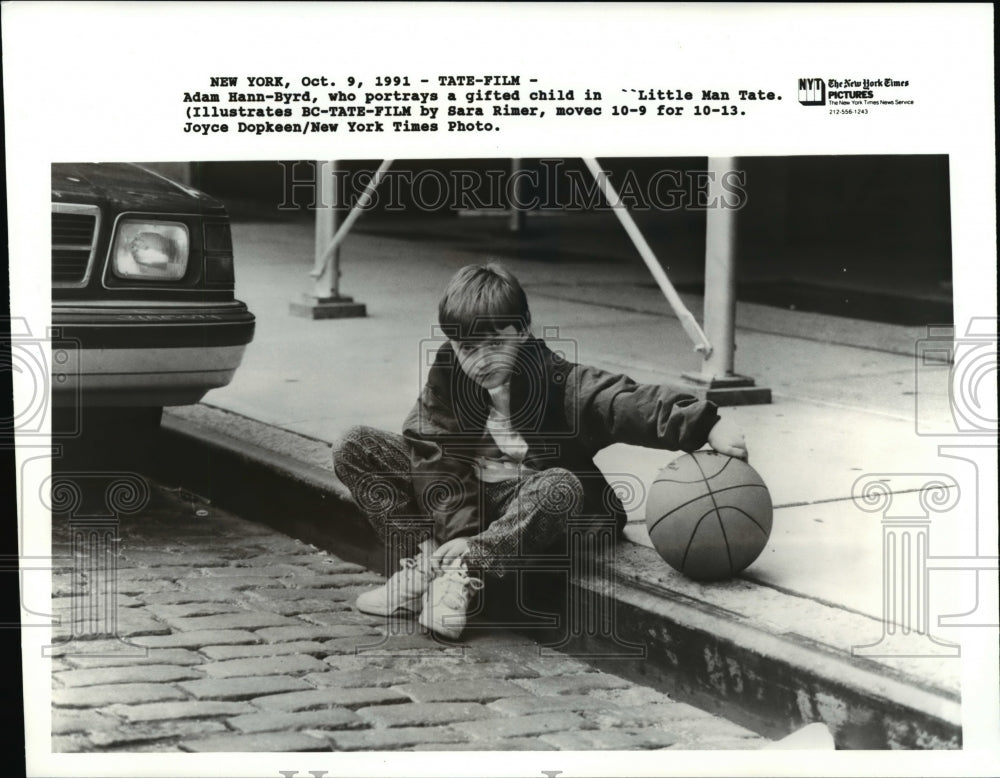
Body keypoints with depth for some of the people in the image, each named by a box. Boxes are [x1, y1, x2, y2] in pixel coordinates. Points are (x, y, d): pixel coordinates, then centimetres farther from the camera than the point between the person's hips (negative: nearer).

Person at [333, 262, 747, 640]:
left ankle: (463, 572, -36)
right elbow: (436, 457, -15)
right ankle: (425, 557, -18)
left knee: (561, 486, -40)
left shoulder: (558, 382, -19)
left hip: (526, 511, -3)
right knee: (356, 448, -11)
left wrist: (708, 425, -46)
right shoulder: (448, 376, -10)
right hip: (461, 501, 3)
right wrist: (460, 532, -28)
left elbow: (630, 403, -31)